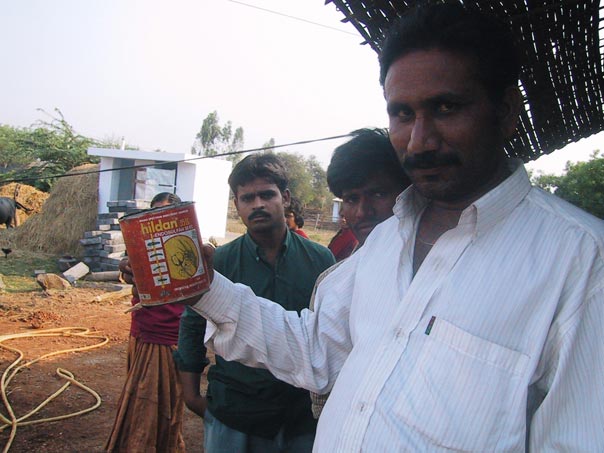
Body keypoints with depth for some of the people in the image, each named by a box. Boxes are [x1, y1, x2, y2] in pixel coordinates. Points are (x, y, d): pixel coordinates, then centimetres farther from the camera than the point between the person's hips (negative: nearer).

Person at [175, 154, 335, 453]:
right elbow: (192, 327, 2)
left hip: (304, 413, 1)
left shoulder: (320, 259, -4)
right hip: (232, 415, 0)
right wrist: (191, 394, 3)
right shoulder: (218, 261, -6)